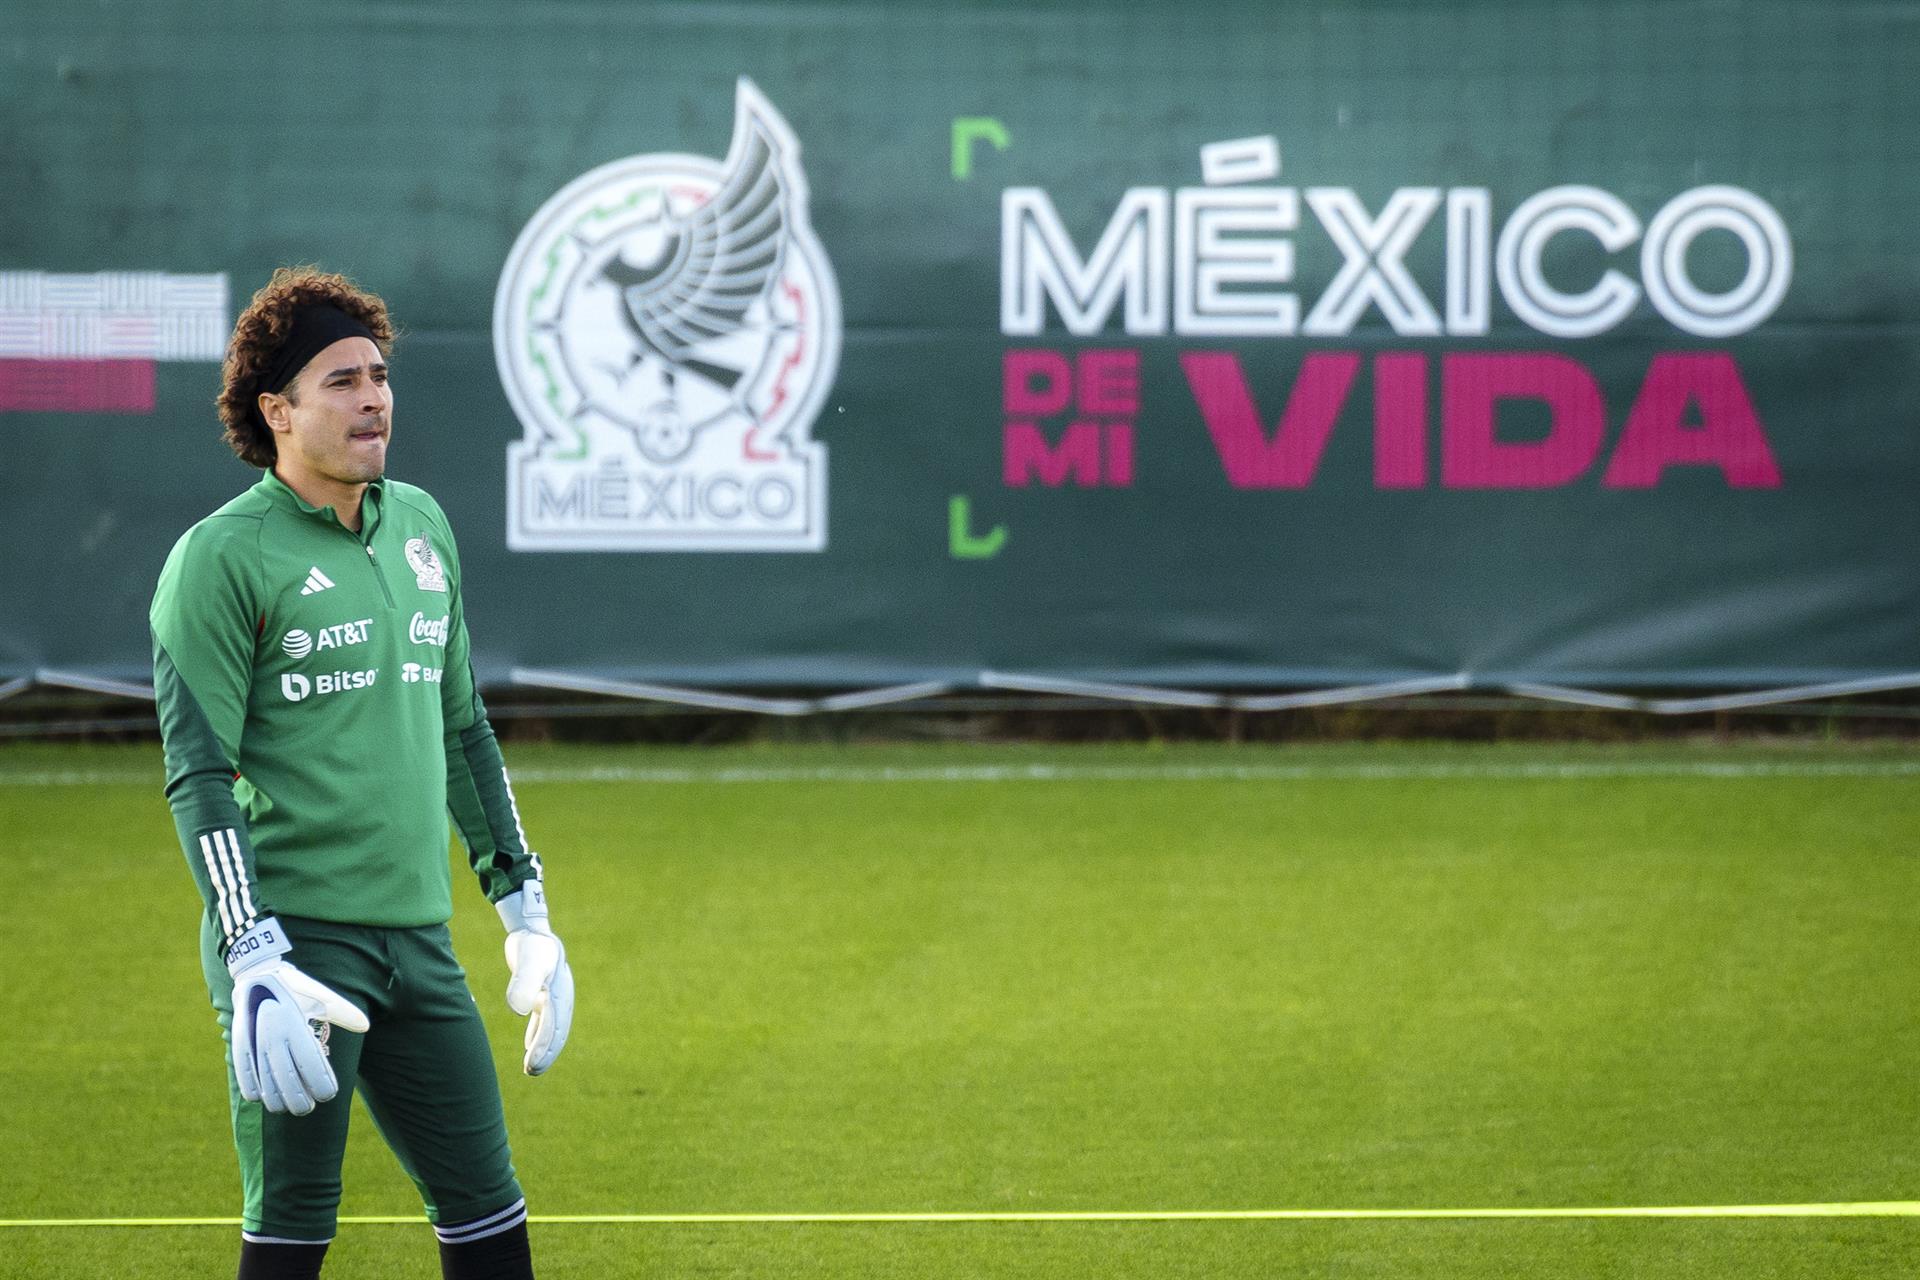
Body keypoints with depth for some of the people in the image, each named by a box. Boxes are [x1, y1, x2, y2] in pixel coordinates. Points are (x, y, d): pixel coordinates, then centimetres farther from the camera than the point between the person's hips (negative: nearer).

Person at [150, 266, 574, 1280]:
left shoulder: (422, 526, 14)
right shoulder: (222, 557, -6)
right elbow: (198, 774, -11)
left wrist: (522, 904, 21)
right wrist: (253, 957, -20)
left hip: (419, 941, 6)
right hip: (293, 938, -6)